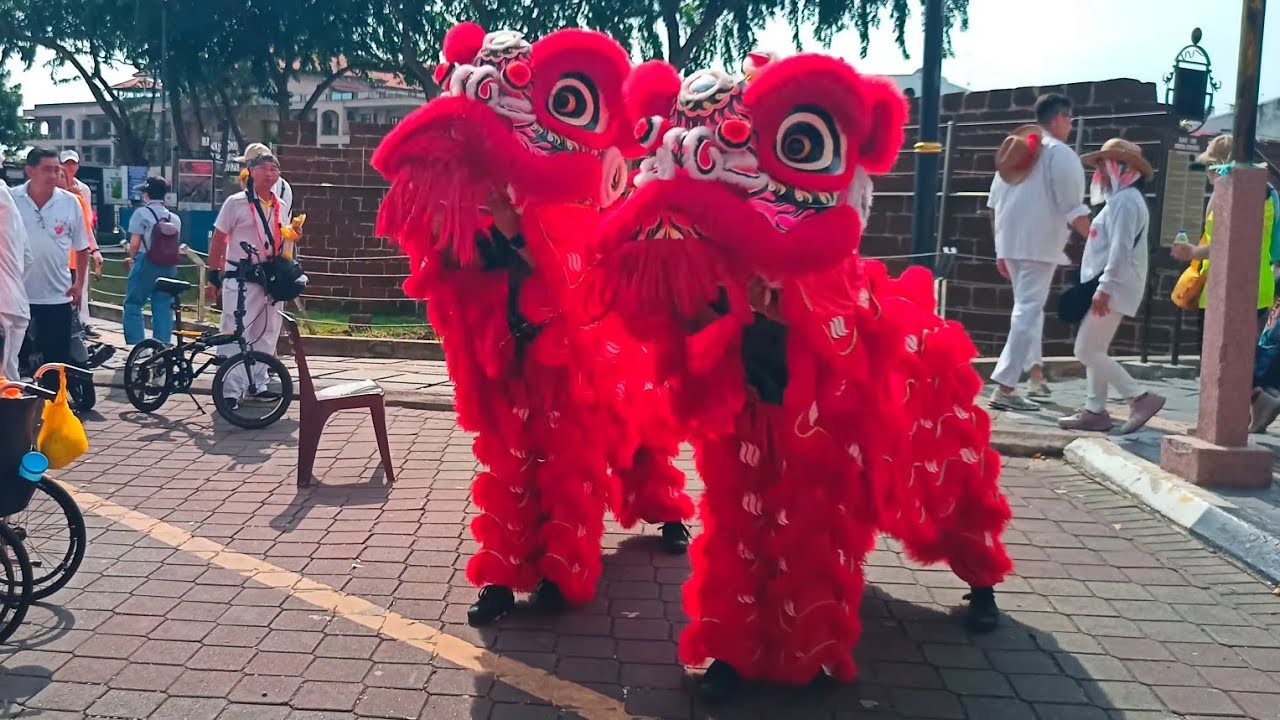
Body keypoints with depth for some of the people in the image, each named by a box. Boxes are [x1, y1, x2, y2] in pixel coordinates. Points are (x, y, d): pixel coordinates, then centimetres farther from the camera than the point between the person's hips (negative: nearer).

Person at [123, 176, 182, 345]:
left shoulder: (142, 213, -5)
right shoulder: (175, 218, 9)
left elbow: (134, 243, -9)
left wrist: (132, 258, 10)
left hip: (146, 264, -5)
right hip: (168, 266, 5)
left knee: (133, 306, 5)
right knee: (163, 308, 7)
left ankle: (135, 345, 0)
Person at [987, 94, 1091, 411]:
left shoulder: (1015, 150, 15)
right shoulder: (1060, 153, -7)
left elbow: (994, 204, 16)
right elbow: (1073, 210, -13)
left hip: (1010, 243, 8)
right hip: (1039, 245, -8)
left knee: (1028, 307, 22)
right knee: (1027, 312, -7)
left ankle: (1035, 375, 30)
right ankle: (1004, 389, -11)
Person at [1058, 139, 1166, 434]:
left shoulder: (1125, 200, -13)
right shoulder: (1120, 199, 20)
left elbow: (1120, 249, -22)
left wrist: (1104, 287, -26)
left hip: (1113, 289, -11)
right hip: (1110, 289, 11)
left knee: (1087, 351, -11)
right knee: (1094, 351, 11)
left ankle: (1140, 398, -9)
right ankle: (1094, 411, 13)